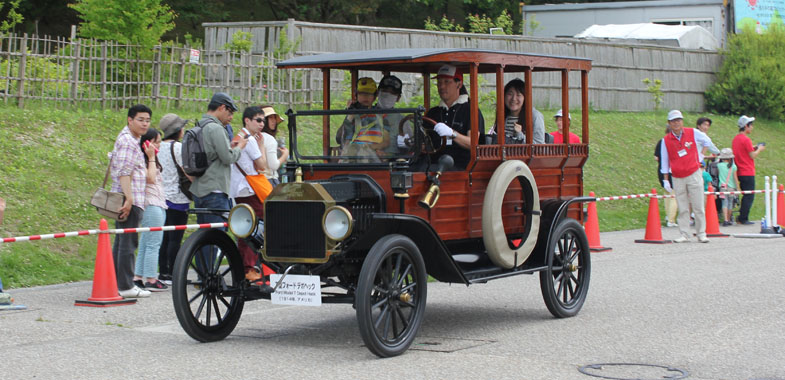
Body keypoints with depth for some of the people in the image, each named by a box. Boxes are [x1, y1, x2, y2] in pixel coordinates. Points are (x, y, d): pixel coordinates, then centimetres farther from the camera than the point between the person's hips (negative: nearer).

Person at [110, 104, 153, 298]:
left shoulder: (132, 140, 21)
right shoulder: (128, 141, -12)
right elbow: (124, 172, -19)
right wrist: (129, 198, -24)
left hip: (128, 200, 11)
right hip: (130, 200, -11)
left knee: (121, 241, 13)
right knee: (128, 242, -9)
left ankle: (116, 283, 19)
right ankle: (125, 286, -7)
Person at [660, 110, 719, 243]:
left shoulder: (693, 133, -1)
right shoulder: (666, 140, 1)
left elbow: (707, 141, 17)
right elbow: (665, 161, 9)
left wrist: (717, 153, 32)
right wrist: (665, 179, 8)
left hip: (694, 175, -1)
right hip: (677, 179, 1)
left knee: (698, 207, -1)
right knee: (682, 208, 2)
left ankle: (701, 234, 8)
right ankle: (684, 235, 9)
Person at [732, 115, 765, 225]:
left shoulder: (736, 138, 11)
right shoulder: (746, 139, -15)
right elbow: (752, 156, -13)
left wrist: (753, 148, 16)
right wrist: (759, 149, 4)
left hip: (740, 173, 9)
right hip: (748, 173, -9)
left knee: (746, 196, 16)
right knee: (749, 196, -4)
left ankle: (741, 217, 15)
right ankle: (743, 219, -5)